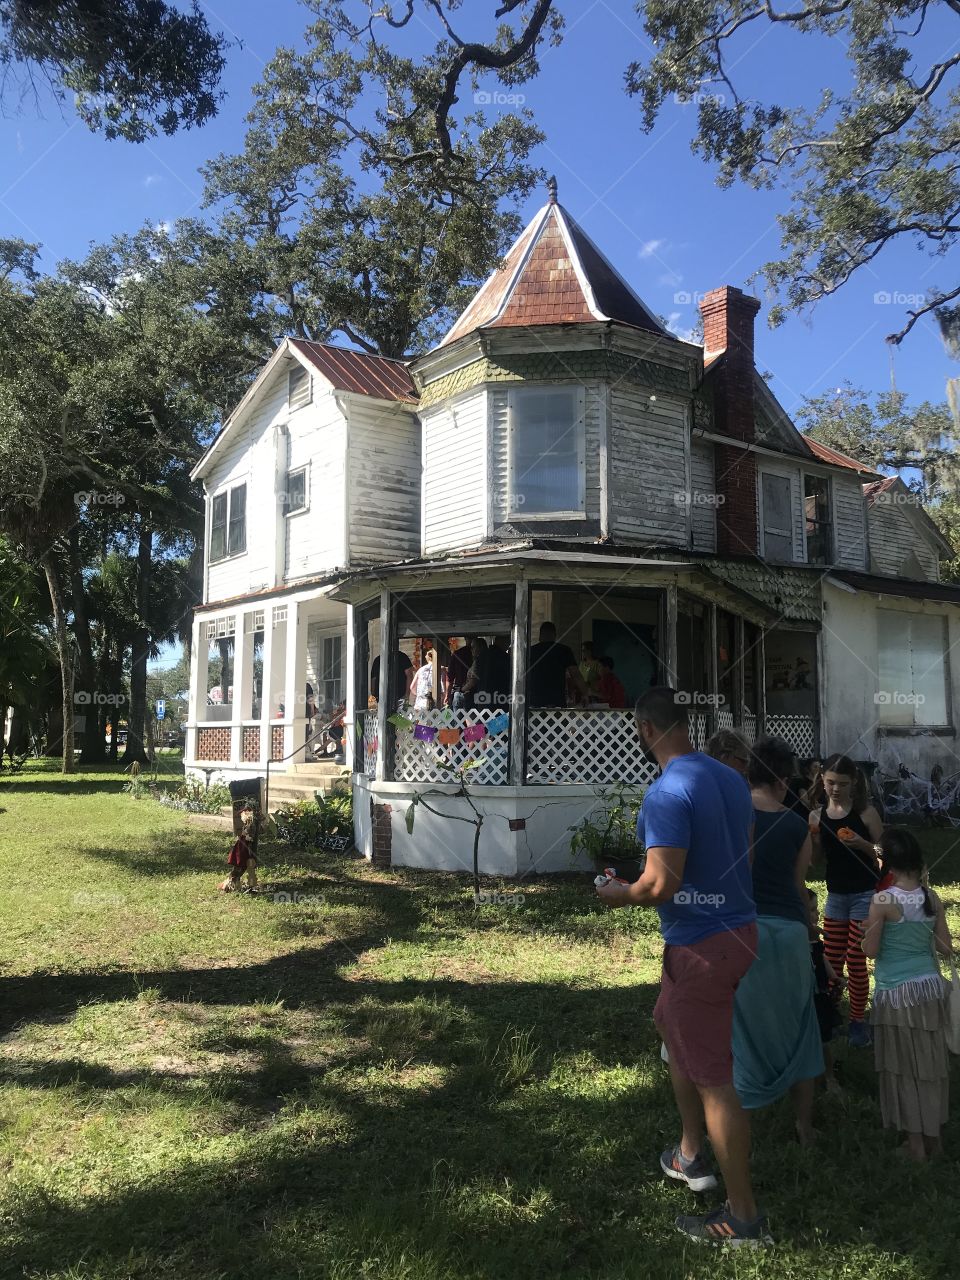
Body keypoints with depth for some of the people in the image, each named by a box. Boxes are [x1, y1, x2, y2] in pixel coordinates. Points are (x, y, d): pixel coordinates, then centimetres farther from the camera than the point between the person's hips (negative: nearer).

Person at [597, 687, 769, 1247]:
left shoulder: (668, 792, -23)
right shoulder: (731, 779, 3)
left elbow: (660, 885, -26)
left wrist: (617, 894, -7)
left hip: (701, 947, -9)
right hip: (740, 928, 9)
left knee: (713, 1078, 3)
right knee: (670, 1023, 27)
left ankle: (744, 1218, 18)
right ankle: (692, 1155, 39)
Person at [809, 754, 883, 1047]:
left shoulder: (866, 812, -11)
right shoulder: (817, 816, 1)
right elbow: (822, 858, 9)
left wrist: (863, 845, -25)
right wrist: (810, 839, -10)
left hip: (865, 895, -4)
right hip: (835, 894, 4)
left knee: (856, 961, 1)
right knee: (831, 961, 9)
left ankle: (858, 1021, 16)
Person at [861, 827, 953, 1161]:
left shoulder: (883, 901, -17)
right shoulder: (932, 898, -3)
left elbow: (870, 950, -12)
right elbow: (946, 947, 3)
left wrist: (868, 928, 6)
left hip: (897, 992, -5)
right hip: (930, 986, 5)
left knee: (905, 1066, 8)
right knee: (930, 1063, 17)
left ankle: (915, 1143, 18)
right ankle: (933, 1137, 29)